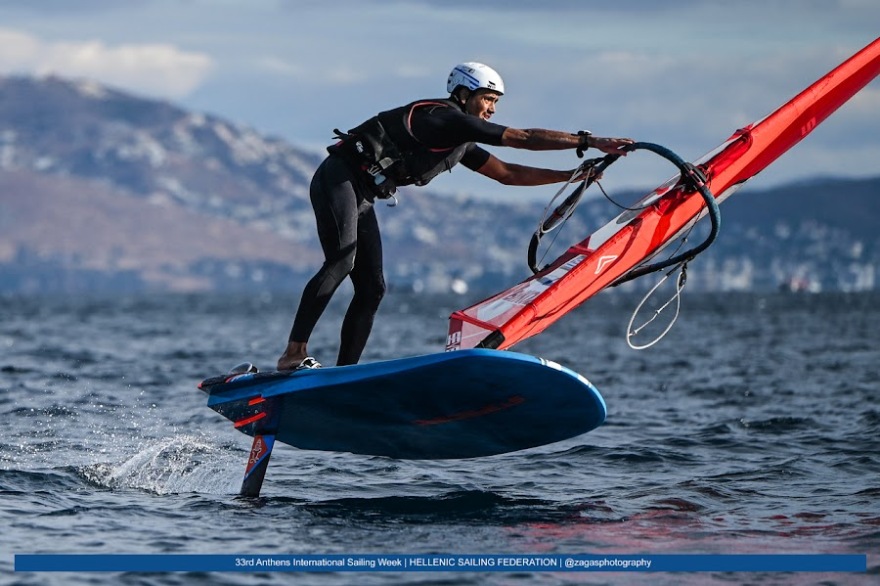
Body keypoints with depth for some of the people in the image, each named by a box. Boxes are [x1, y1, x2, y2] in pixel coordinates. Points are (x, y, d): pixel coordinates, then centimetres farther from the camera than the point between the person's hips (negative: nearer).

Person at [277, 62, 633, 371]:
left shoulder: (460, 143, 17)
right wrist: (590, 141, -15)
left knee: (372, 288, 3)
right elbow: (524, 138, -17)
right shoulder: (448, 119, -13)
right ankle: (294, 353, -30)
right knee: (342, 262, -27)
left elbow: (507, 174, 23)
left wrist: (573, 175, 19)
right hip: (337, 180, -10)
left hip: (360, 198, 10)